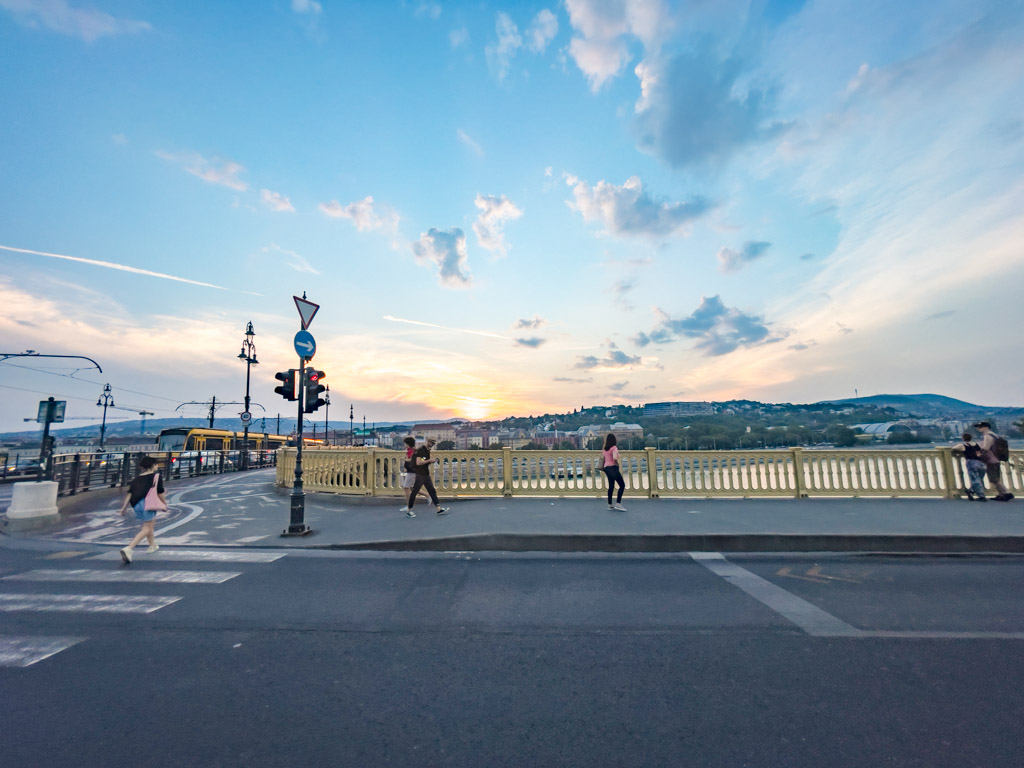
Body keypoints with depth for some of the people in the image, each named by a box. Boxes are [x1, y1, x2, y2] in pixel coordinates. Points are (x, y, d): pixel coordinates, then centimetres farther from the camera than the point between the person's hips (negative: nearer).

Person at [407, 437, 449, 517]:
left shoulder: (428, 450, 13)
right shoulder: (420, 450, -14)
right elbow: (418, 462, -22)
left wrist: (433, 461, 6)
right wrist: (429, 460, -19)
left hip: (426, 475, 9)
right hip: (419, 475, -9)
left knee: (432, 491, 6)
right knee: (414, 492, 1)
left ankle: (439, 509, 8)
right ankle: (409, 511, 13)